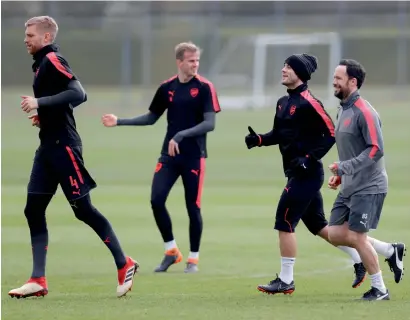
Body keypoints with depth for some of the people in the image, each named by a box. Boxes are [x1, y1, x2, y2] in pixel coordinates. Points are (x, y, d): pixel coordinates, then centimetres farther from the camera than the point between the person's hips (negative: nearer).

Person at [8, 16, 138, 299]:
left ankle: (124, 265, 6)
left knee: (83, 208, -5)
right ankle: (38, 281, 2)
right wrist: (43, 115, 13)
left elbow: (78, 94, -25)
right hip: (48, 146, 10)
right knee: (34, 209, 3)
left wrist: (40, 102, -26)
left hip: (63, 146, -10)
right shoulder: (41, 64, 15)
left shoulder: (52, 60, -13)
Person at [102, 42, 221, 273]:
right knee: (157, 200, -7)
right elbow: (151, 117, 17)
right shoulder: (167, 88, 6)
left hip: (194, 156, -4)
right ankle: (171, 251, 10)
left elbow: (209, 123, -13)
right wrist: (119, 122, 9)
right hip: (169, 155, 4)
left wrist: (182, 135, -25)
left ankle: (194, 259, 14)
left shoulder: (204, 88, -7)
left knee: (193, 207, 0)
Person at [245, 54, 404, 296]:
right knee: (318, 225, 16)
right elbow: (279, 134, 22)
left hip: (307, 174, -9)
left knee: (285, 222, -8)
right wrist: (259, 139, 3)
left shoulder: (308, 103, -16)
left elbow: (331, 133, -16)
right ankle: (359, 259, 27)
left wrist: (310, 158, -21)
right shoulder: (283, 102, 11)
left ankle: (286, 281, -1)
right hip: (297, 174, 9)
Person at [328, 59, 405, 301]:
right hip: (350, 188, 9)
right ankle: (391, 252, 17)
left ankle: (380, 290, 5)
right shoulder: (343, 111, 13)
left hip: (368, 187, -9)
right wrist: (340, 175, 15)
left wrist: (345, 167, -26)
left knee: (356, 237, -8)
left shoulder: (364, 112, -17)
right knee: (335, 234, 4)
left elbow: (376, 149, -23)